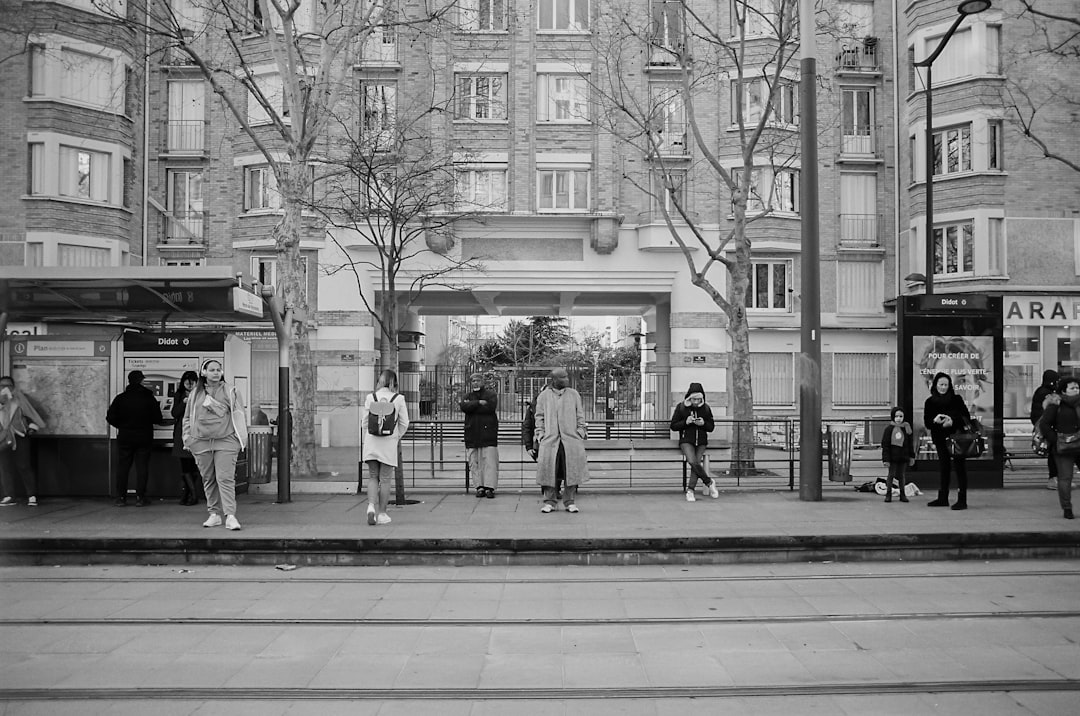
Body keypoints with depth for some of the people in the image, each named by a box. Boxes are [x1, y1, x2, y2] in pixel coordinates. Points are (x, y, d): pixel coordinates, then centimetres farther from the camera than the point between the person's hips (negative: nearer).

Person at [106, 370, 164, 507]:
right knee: (142, 467, 3)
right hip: (144, 438, -1)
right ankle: (140, 497, 2)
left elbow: (111, 418, -3)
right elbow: (158, 419, -5)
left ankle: (121, 497, 10)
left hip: (125, 438, 1)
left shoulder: (120, 398, -2)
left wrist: (121, 426, 15)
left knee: (122, 466, 9)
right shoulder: (149, 398, -6)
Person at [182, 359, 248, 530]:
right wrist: (187, 439, 12)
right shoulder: (195, 394, 12)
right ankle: (214, 514, 18)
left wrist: (240, 438, -1)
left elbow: (240, 414, 5)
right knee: (208, 480, 8)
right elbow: (188, 418, 19)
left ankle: (230, 516, -11)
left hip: (226, 441, -3)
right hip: (201, 443, 3)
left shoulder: (230, 391, 4)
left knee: (225, 478, -10)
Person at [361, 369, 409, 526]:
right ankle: (381, 514, 10)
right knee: (385, 479, 6)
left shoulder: (371, 397, 0)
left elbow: (364, 421, 6)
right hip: (389, 443, -1)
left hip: (371, 442, 2)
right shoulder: (399, 398, -3)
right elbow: (404, 423, 0)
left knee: (372, 476, 13)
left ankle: (371, 505, -8)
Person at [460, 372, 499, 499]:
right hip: (472, 434, 4)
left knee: (490, 461, -9)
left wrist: (471, 406, -7)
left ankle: (489, 487, -10)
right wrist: (478, 403, -15)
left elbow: (491, 407, -13)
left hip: (488, 432, -3)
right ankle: (480, 487, 6)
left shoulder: (490, 394, 6)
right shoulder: (468, 396, 16)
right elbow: (464, 407, -5)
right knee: (474, 462, 2)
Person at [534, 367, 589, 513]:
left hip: (571, 438, 1)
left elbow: (580, 415, 12)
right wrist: (540, 434, 1)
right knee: (548, 468, -3)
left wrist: (581, 432, 4)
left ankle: (569, 502, 8)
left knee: (572, 470, -2)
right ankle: (549, 502, 7)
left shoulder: (574, 394, 10)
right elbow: (539, 417, 9)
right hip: (550, 438, -1)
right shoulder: (543, 396, 8)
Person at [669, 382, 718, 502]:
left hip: (701, 441, 2)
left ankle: (690, 490, -16)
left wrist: (703, 423, -10)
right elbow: (673, 426, 2)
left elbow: (711, 427, 12)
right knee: (692, 461, -27)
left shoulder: (706, 408, 8)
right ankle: (709, 482, -10)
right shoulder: (681, 407, 2)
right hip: (686, 440, -2)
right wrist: (685, 422, -15)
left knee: (697, 462, -22)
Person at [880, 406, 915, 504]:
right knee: (891, 474, 1)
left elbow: (911, 444, 12)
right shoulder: (889, 428, -6)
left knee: (902, 475, 10)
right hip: (893, 457, -3)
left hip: (903, 457, 3)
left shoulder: (907, 428, 5)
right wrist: (886, 459, -11)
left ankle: (902, 494, 19)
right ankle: (888, 493, 9)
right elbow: (885, 445, -7)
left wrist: (912, 457, 9)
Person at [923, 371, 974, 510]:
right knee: (943, 468, 10)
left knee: (960, 468, -6)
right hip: (940, 440, 3)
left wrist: (953, 421, -24)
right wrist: (935, 420, -22)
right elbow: (926, 422, -1)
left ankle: (962, 500, -5)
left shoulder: (956, 399, -1)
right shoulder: (930, 402, 5)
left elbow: (966, 417, -6)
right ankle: (942, 498, 19)